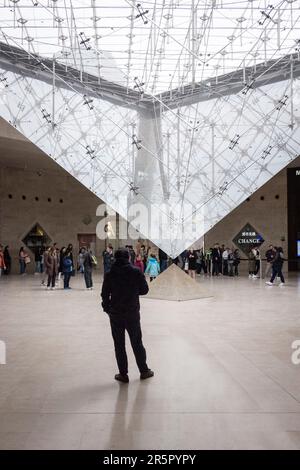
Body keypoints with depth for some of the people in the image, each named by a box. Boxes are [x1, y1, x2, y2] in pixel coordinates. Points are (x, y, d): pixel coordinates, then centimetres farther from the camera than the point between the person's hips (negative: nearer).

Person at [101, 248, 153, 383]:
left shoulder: (109, 274, -6)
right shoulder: (136, 272, -8)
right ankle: (144, 371, 24)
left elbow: (105, 295, -3)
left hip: (115, 314, 0)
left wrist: (107, 308, 11)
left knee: (119, 345, 10)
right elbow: (144, 290, -1)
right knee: (137, 343, 13)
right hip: (133, 313, 0)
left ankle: (123, 374, 16)